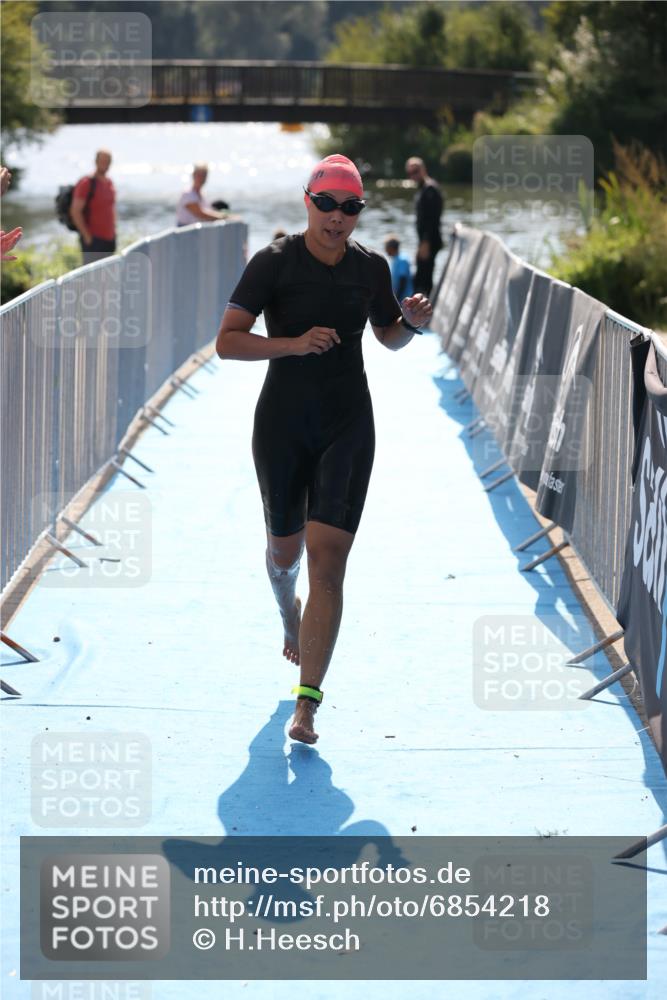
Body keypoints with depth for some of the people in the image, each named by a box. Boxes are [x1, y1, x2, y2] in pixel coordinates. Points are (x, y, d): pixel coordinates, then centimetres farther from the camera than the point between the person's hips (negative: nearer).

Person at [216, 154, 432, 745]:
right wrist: (294, 343, -24)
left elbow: (390, 338, 19)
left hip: (348, 424, 1)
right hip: (283, 423, -1)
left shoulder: (371, 267, 3)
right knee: (284, 551, 15)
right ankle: (291, 620, 52)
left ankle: (307, 701, -15)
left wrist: (412, 322, -3)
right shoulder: (275, 262, -7)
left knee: (328, 560, -11)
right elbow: (227, 342, -12)